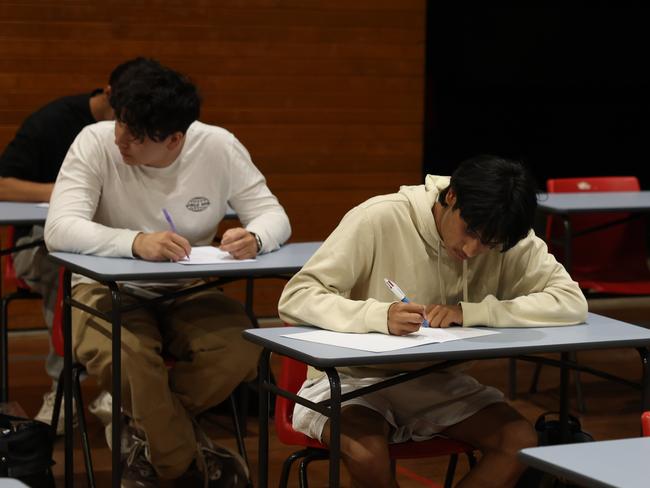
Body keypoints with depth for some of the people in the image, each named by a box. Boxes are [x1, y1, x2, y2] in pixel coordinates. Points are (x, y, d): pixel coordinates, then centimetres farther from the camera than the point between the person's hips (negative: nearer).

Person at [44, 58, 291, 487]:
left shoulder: (218, 147, -10)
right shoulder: (96, 142, -17)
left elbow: (273, 215, -6)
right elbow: (59, 229, -27)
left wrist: (254, 237, -32)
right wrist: (136, 242, -45)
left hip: (189, 293, 3)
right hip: (109, 290, -2)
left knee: (241, 351, -27)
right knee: (125, 358, -35)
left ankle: (154, 436, 1)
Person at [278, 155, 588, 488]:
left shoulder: (511, 241, -10)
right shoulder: (380, 220, -21)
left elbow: (572, 302, -18)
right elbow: (294, 299, -23)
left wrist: (468, 312, -27)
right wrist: (381, 315, -41)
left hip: (435, 382, 4)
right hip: (352, 377, -4)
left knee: (520, 441, -19)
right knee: (367, 454, -35)